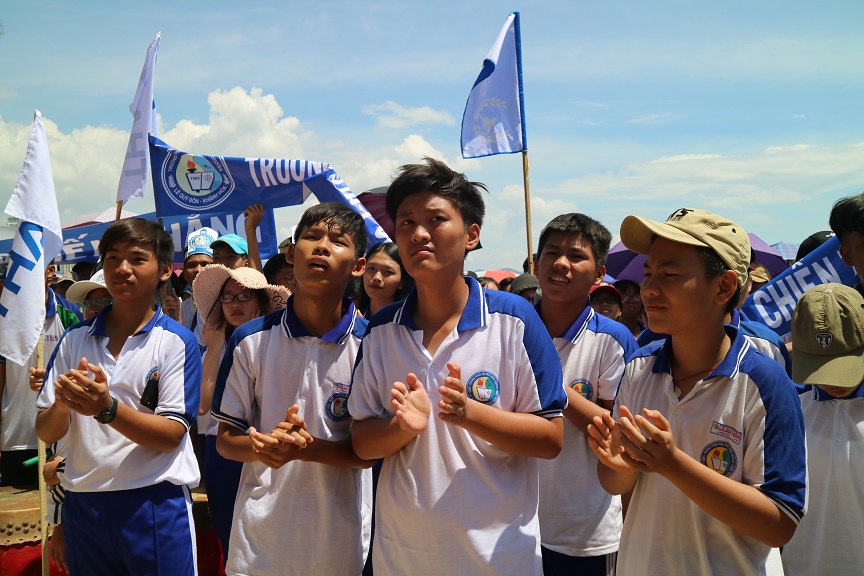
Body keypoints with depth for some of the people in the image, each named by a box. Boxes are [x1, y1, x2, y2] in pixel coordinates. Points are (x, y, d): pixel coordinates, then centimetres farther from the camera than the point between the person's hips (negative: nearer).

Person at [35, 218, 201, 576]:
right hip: (82, 504, 3)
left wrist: (106, 408, -26)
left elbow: (172, 435, -11)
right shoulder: (74, 340, 5)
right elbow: (46, 433, 4)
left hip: (155, 504, -3)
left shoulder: (177, 342, -6)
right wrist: (62, 405, -18)